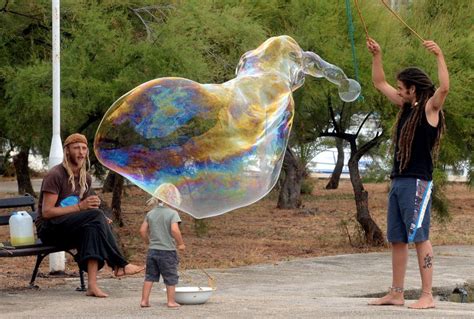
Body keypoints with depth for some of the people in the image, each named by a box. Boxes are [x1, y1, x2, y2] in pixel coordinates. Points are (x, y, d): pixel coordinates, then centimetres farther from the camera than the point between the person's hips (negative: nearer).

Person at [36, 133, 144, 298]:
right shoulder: (55, 175, -13)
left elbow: (89, 210, 20)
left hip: (70, 231, 7)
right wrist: (80, 207, -24)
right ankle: (120, 264, -24)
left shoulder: (85, 178, 11)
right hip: (49, 229, -7)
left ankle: (92, 285, -38)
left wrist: (101, 221, -4)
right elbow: (47, 212, -19)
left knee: (92, 227, -28)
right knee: (96, 215, -28)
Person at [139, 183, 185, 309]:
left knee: (150, 276, 11)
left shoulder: (151, 213, 5)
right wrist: (180, 243, -12)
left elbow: (142, 230, 4)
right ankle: (171, 301, 14)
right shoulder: (172, 213, -12)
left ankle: (144, 300, 9)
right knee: (171, 277, 8)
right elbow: (174, 230, -25)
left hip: (153, 250, 5)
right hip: (168, 251, -5)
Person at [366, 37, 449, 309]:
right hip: (398, 180, 8)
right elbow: (380, 83, 26)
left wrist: (440, 56, -31)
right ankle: (397, 294, 14)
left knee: (419, 237, -10)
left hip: (418, 182, -8)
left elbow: (444, 88, -27)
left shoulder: (430, 108, -6)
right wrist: (377, 55, 19)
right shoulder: (407, 106, 16)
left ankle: (428, 296, -10)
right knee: (398, 239, 9)